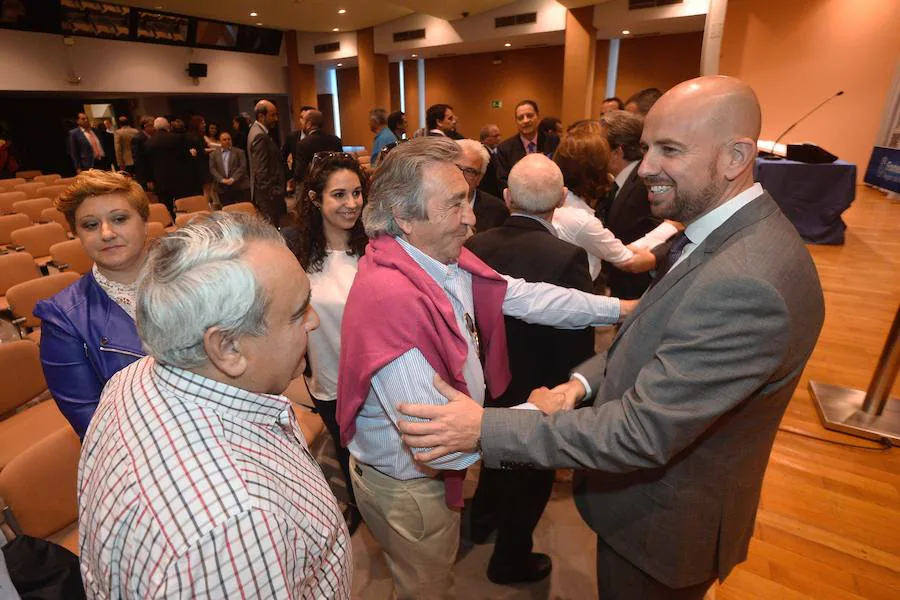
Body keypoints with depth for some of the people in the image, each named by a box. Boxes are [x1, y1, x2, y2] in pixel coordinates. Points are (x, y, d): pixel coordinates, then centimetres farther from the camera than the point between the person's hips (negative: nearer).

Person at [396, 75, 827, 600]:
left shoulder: (746, 285, -35)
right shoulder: (724, 234, -3)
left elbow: (644, 432, -34)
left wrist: (485, 428, -31)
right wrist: (585, 381, -10)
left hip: (663, 523, -8)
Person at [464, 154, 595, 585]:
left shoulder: (474, 246, -15)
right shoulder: (567, 257, -29)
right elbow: (579, 343, -23)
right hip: (538, 393, -5)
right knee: (530, 476, 21)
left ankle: (483, 517, 58)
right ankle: (510, 560, 45)